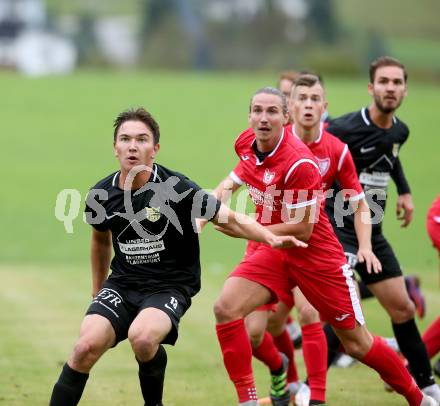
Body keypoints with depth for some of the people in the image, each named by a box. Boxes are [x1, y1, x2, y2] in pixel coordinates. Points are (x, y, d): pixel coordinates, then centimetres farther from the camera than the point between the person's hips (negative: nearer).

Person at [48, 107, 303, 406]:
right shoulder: (100, 196, -1)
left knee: (142, 337, -32)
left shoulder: (176, 188, -15)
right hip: (122, 283, 4)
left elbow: (230, 219, -12)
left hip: (170, 286, -4)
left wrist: (271, 237, -29)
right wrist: (97, 291, 29)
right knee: (86, 348, -19)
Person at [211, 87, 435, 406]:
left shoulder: (299, 164, -27)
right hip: (273, 251, 6)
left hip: (315, 254, -6)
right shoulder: (247, 144, -5)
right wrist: (222, 192, 3)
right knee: (226, 308, -18)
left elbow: (301, 230, -23)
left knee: (356, 343, 4)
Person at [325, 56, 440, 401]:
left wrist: (405, 192, 18)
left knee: (403, 308, 13)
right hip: (337, 230, -8)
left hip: (373, 233, 8)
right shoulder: (345, 129, -20)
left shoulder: (399, 131, 3)